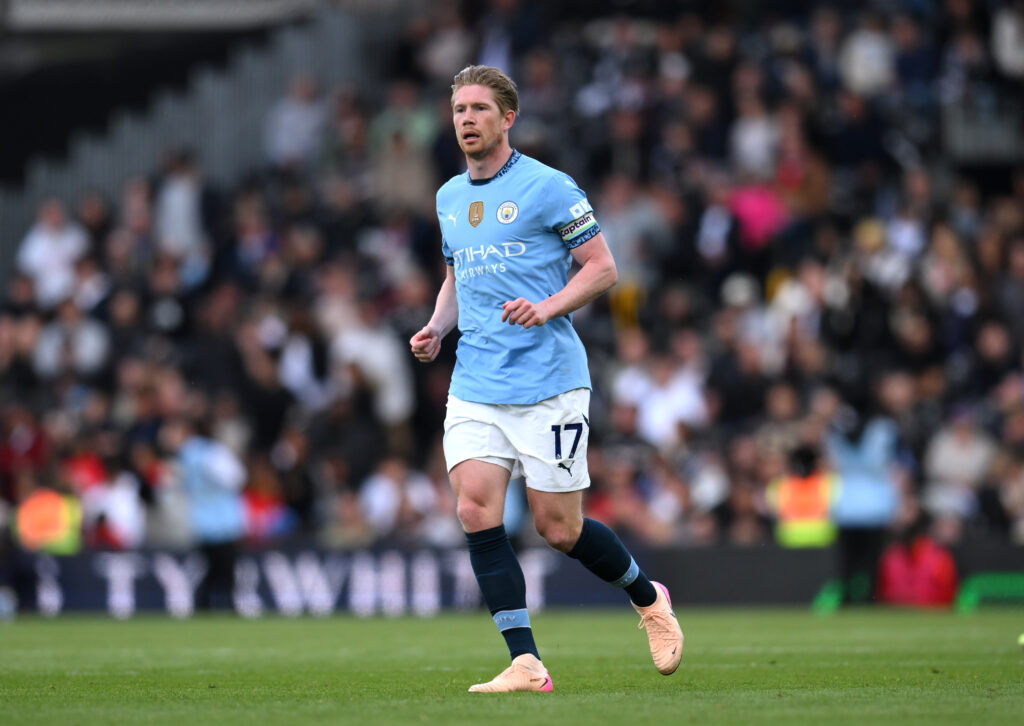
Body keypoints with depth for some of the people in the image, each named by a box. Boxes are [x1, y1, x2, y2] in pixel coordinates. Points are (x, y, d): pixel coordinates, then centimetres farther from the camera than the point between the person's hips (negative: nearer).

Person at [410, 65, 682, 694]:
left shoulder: (548, 187, -6)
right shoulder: (449, 198, 14)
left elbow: (602, 268, -5)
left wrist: (547, 307, -21)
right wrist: (436, 328, 8)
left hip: (549, 382, -5)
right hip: (474, 386, 6)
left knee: (559, 529, -1)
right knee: (475, 509, -13)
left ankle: (649, 599, 29)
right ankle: (526, 664, -10)